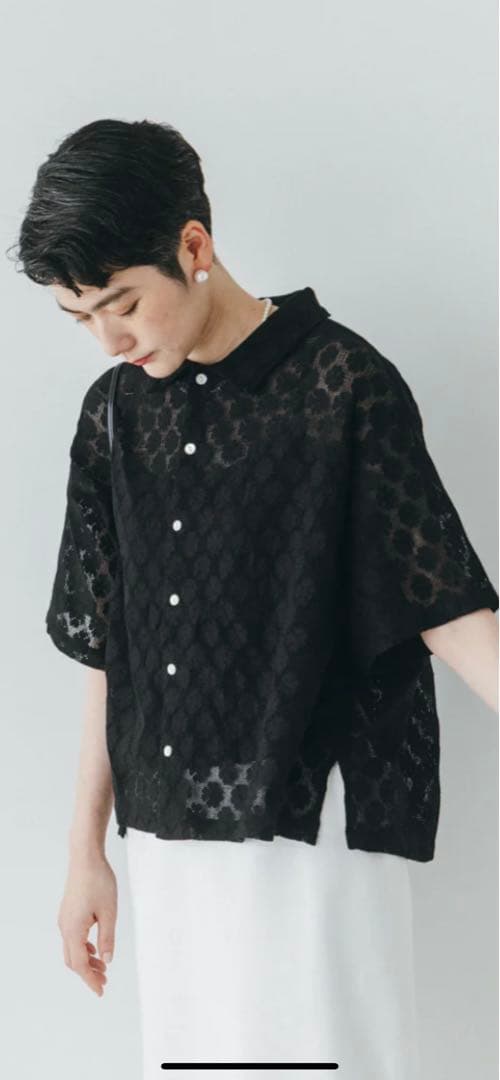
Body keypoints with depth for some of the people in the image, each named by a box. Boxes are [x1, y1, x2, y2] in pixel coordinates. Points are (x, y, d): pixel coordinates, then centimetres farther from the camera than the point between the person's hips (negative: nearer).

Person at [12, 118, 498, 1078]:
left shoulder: (341, 384, -8)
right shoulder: (114, 413, 8)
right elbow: (109, 649, 13)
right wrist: (86, 850, 14)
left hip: (314, 823, -5)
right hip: (169, 830, 5)